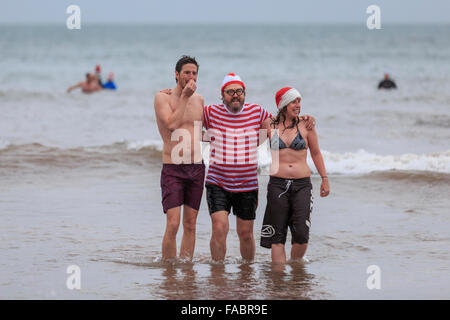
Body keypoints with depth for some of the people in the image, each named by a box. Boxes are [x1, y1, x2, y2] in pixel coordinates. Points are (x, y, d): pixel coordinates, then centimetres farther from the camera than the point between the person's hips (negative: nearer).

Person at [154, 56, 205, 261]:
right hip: (173, 169, -5)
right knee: (172, 224, -13)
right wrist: (184, 97, -17)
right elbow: (171, 124, -20)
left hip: (196, 168, 5)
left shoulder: (198, 99, 11)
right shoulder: (163, 98, -4)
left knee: (190, 224, 7)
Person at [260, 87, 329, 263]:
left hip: (302, 184, 0)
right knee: (277, 236, -1)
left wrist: (324, 179, 17)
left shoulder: (305, 125, 4)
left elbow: (316, 153, 15)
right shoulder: (269, 125, 3)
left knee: (301, 234, -9)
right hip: (277, 184, 0)